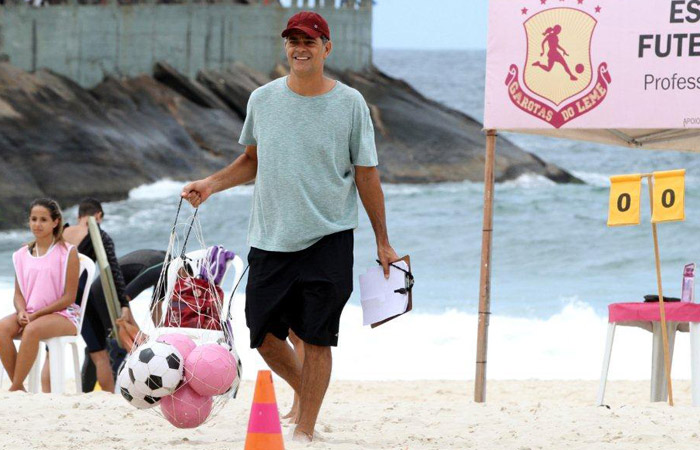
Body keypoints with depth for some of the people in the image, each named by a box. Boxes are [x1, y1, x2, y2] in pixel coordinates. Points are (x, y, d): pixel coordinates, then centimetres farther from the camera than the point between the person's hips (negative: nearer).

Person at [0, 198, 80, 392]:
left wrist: (36, 314, -15)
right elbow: (19, 293, 12)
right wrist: (22, 312, -12)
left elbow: (69, 297, -8)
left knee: (32, 330, -37)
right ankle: (19, 388, -25)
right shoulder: (22, 255, 11)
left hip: (63, 314, -5)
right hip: (29, 314, 5)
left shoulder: (68, 253, -4)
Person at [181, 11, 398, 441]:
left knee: (317, 338, -4)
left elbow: (366, 175, 2)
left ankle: (305, 429, 5)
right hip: (270, 240, 3)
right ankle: (307, 391, 32)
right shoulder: (263, 99, 5)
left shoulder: (350, 103, -3)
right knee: (264, 335, 5)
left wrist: (383, 241, 2)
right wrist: (212, 184, 4)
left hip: (329, 240, -3)